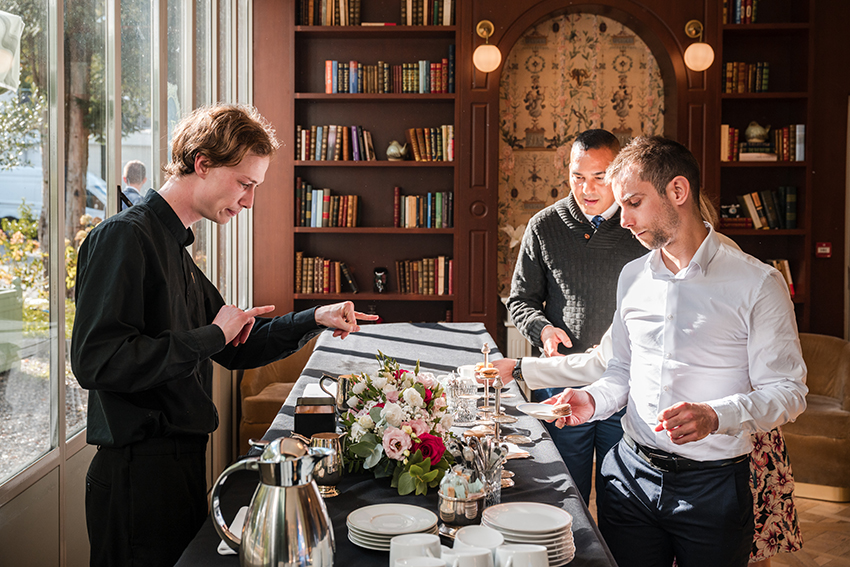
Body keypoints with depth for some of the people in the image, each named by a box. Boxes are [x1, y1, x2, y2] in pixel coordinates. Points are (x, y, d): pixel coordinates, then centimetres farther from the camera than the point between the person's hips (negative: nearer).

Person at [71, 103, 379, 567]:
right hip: (138, 472, -9)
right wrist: (211, 336, -17)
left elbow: (234, 350, 22)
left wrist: (314, 319, 9)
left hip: (183, 460, 9)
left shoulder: (174, 245, 16)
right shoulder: (123, 237, -13)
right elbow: (96, 362, -24)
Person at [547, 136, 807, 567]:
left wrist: (714, 416, -27)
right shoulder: (632, 277, 8)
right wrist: (594, 400, -3)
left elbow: (787, 392, -11)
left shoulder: (758, 283, -10)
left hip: (713, 484, -4)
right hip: (631, 472, 4)